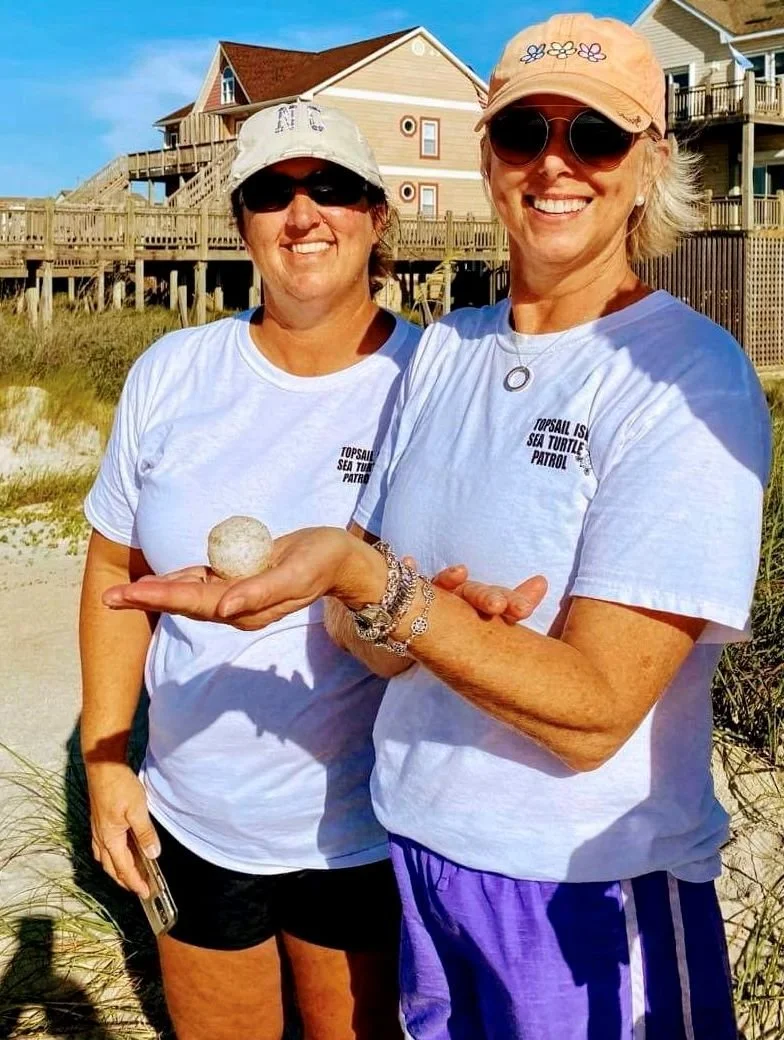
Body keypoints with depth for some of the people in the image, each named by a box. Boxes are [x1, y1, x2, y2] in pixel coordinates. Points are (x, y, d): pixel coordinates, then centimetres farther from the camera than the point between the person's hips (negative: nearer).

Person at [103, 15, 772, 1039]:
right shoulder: (442, 350, 2)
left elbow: (592, 714, -22)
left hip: (588, 883, -5)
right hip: (418, 839, 5)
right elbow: (376, 629, 2)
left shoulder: (690, 375, -17)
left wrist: (362, 577, -32)